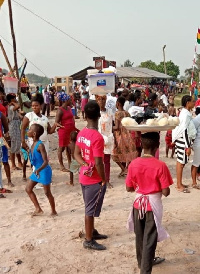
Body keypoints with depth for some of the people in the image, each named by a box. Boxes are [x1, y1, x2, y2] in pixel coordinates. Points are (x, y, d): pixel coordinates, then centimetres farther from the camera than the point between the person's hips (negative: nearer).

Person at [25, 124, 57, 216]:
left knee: (47, 192, 3)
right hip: (37, 170, 9)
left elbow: (46, 161, -27)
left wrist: (39, 170, -42)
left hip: (44, 171, -9)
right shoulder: (33, 144, 3)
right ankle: (38, 209, 20)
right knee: (28, 189, 11)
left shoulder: (40, 145, -23)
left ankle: (54, 211, 22)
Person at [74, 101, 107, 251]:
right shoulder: (98, 137, -25)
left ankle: (92, 232, 38)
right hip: (95, 179, -8)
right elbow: (98, 162, -25)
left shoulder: (81, 133, 1)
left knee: (90, 208, 22)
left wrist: (85, 164, -6)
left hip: (85, 177, 8)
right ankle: (89, 240, 18)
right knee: (91, 210, 5)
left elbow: (76, 154, 7)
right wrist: (104, 179, -12)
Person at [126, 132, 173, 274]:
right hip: (153, 205, -4)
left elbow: (129, 188, -2)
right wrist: (158, 189, 4)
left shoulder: (133, 164, -9)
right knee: (149, 239, 7)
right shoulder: (160, 166, -20)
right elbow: (166, 192, -17)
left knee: (140, 236, 21)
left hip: (138, 203, 4)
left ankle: (143, 261, 42)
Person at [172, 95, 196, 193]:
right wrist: (188, 147, -21)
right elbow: (185, 131, -22)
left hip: (182, 140, 10)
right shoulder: (186, 114, -18)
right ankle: (179, 186, 5)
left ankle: (179, 183, 24)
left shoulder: (185, 113, 12)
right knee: (181, 162, -3)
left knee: (181, 162, 14)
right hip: (183, 140, -10)